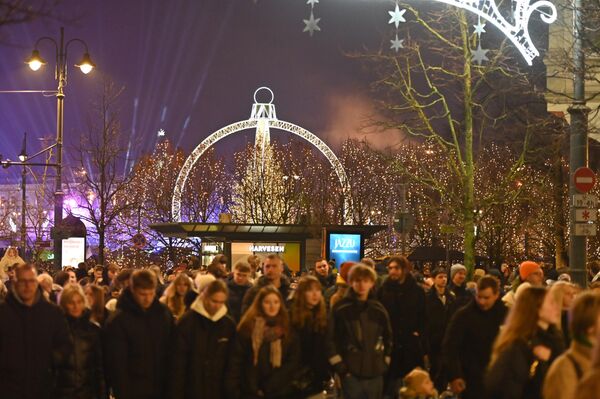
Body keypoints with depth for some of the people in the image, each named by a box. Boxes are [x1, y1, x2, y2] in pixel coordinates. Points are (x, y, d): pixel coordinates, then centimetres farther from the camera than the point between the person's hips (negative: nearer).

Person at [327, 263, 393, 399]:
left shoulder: (379, 310, 8)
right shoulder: (341, 309, -3)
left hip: (375, 373, 3)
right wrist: (340, 368, -7)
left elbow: (388, 338, 18)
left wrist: (385, 364, 10)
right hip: (351, 374, -3)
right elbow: (331, 340, -3)